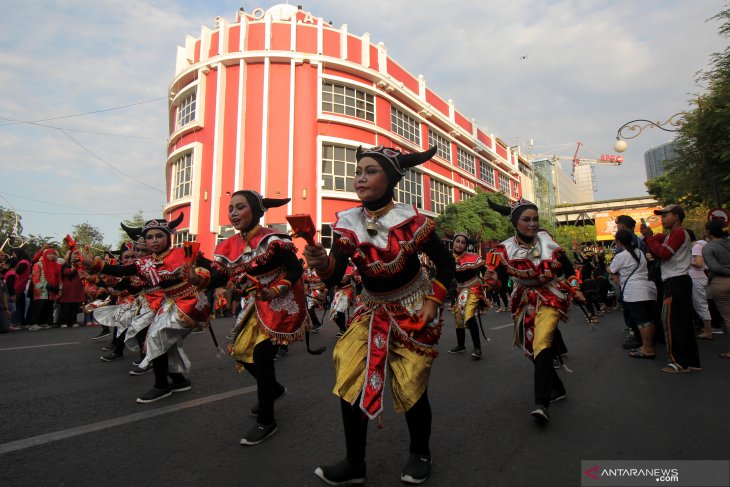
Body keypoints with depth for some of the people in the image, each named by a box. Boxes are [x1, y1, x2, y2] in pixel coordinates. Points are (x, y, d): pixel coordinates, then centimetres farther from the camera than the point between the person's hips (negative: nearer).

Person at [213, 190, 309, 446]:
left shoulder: (272, 239, -19)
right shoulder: (230, 246, 1)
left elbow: (297, 269, -17)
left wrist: (276, 290, -28)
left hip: (280, 303, -8)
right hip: (256, 303, 8)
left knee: (262, 353, -13)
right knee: (240, 350, 11)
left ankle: (266, 421, 6)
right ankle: (274, 388, 40)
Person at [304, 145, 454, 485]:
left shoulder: (410, 220, -18)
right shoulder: (348, 222, -10)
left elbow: (446, 263, -6)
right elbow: (334, 279, -14)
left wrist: (433, 303, -14)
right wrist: (321, 263, -35)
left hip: (413, 310, -3)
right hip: (373, 309, 3)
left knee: (411, 387, 2)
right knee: (350, 380, -6)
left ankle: (419, 453, 33)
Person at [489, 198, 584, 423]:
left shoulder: (547, 239, -6)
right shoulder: (506, 249, -11)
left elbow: (567, 266, 8)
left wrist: (575, 289, 4)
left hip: (550, 297, -2)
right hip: (525, 302, 2)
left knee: (542, 343, -24)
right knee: (532, 348, 11)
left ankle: (542, 403, -26)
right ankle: (557, 389, 36)